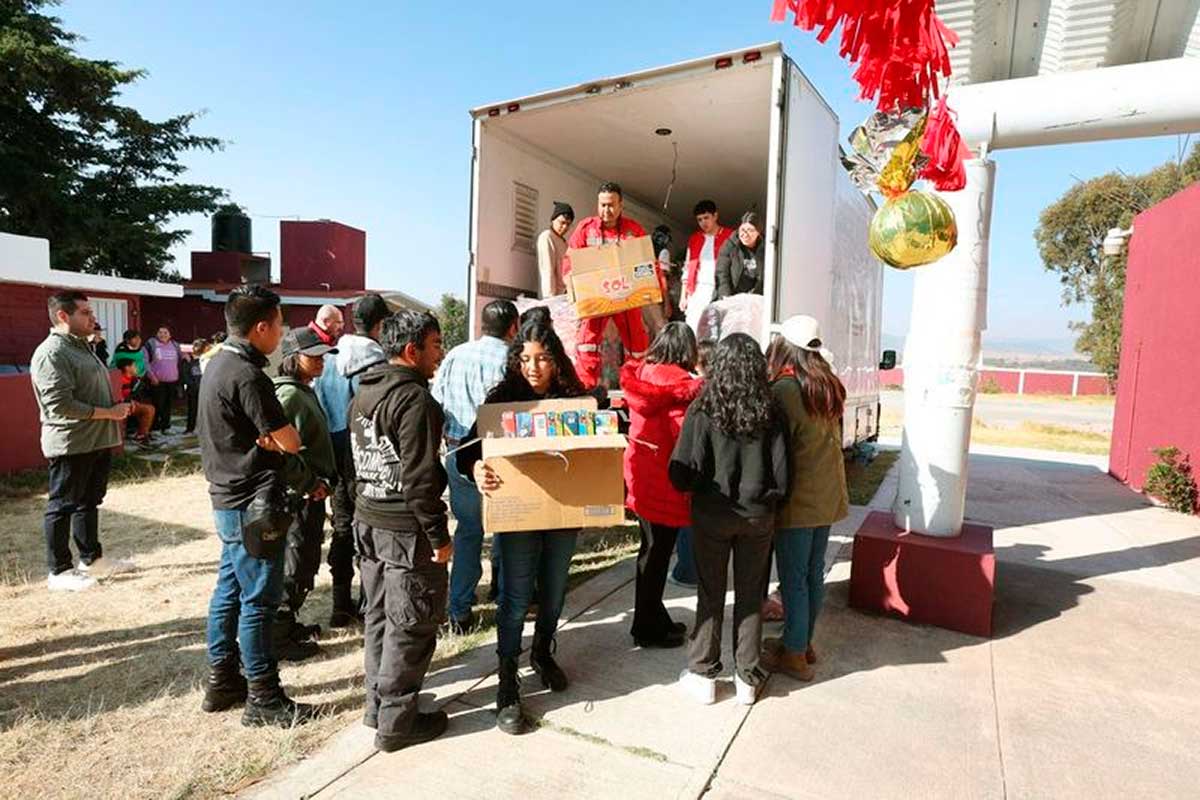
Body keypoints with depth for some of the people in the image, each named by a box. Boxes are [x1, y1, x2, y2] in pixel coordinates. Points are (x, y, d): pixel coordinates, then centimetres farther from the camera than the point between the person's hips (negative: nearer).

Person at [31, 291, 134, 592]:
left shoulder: (82, 346, 15)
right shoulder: (50, 353, -16)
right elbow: (61, 405, -23)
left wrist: (119, 409, 7)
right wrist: (110, 413, -18)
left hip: (98, 442, 9)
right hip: (70, 446, -9)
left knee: (90, 501, 18)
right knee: (63, 506, 3)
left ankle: (92, 559, 31)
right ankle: (59, 572, 14)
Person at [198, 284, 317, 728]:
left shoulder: (218, 364, 9)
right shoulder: (247, 376, -22)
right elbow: (291, 442, -19)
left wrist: (265, 437, -8)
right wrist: (274, 437, 0)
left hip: (229, 498, 10)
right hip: (253, 504, -10)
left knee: (229, 590, 18)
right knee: (259, 600, -1)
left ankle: (221, 682, 31)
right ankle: (264, 699, 11)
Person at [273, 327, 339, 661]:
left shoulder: (305, 391, 13)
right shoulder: (288, 394, -18)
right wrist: (308, 483, -19)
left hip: (310, 495, 10)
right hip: (299, 496, -10)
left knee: (305, 562, 19)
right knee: (296, 569, 1)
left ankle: (287, 624, 33)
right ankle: (279, 637, 14)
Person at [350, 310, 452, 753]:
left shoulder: (364, 392, 10)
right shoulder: (415, 398, -20)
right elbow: (420, 478, -23)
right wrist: (439, 535, -17)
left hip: (368, 520, 10)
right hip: (405, 529, -9)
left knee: (380, 617, 19)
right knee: (410, 626, 4)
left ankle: (377, 704, 33)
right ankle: (396, 721, 16)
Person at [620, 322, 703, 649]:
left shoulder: (642, 372, 6)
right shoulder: (681, 382, -16)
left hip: (640, 473, 8)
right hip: (663, 480, -8)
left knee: (653, 551, 19)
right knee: (656, 553, 5)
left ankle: (654, 619, 33)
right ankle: (648, 630, 18)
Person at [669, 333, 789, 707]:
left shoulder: (703, 411, -14)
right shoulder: (770, 414, -8)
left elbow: (683, 472, -15)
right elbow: (781, 475, -6)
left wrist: (698, 488, 5)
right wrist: (766, 499, 12)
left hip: (712, 516, -1)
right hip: (758, 518, 2)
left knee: (710, 595, 13)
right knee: (750, 595, 15)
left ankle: (703, 675, 24)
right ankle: (747, 678, 26)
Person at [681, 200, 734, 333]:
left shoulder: (729, 237, 2)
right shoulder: (694, 238, 16)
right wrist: (684, 295, 11)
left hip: (718, 291, -4)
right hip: (697, 291, 4)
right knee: (692, 330, -2)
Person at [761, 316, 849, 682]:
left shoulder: (785, 389, -17)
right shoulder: (830, 387, 6)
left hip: (798, 498, -7)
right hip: (828, 494, 8)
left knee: (793, 578, 4)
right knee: (814, 572, 17)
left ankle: (794, 655, 15)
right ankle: (803, 641, 31)